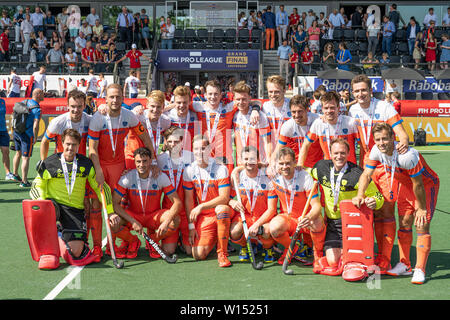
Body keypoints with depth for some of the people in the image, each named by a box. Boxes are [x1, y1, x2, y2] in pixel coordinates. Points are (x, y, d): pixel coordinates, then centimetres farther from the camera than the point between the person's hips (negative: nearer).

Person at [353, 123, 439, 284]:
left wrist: (421, 209, -17)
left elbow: (418, 184, -27)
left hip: (427, 185, -6)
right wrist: (360, 195, -23)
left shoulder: (407, 156, -37)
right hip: (405, 185, 6)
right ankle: (405, 265, 19)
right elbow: (366, 174, -8)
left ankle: (420, 270, -9)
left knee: (422, 226, -13)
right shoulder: (376, 151, -17)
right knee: (404, 224, 7)